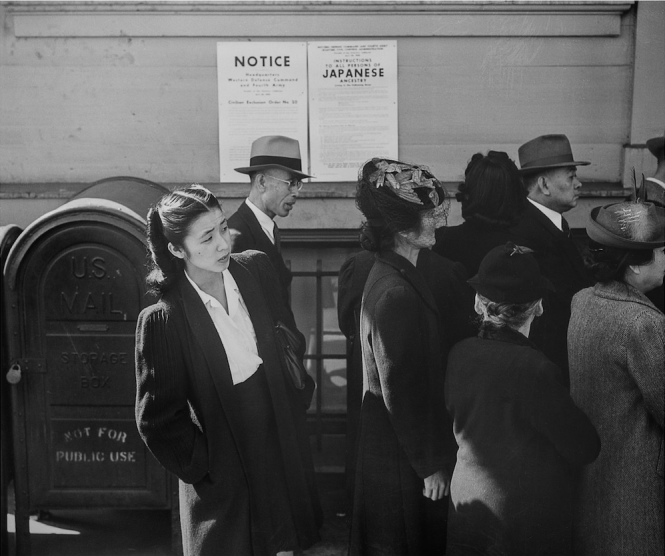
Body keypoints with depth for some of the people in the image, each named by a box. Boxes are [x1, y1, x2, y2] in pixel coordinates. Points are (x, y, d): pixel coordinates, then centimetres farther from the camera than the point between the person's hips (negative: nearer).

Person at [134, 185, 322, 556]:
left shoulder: (257, 269, -6)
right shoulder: (161, 320, -19)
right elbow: (157, 419, -10)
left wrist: (295, 410, 8)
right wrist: (203, 468, -6)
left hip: (282, 450, 4)